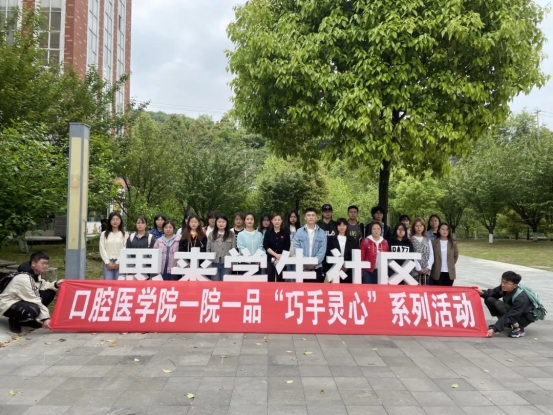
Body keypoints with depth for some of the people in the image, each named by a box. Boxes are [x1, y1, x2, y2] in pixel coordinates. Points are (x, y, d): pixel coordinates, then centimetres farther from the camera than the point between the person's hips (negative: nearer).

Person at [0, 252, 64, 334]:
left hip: (21, 299, 9)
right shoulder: (23, 278, -29)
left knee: (49, 293, -4)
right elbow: (34, 301, -28)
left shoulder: (35, 273, -2)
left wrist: (55, 285, -12)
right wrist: (45, 318, -24)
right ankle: (14, 320, -4)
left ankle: (30, 318, 6)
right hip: (8, 305, -9)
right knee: (33, 309, -38)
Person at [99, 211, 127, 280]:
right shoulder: (104, 234, 11)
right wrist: (107, 262, -5)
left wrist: (118, 262, -11)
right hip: (108, 262, 1)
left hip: (120, 263, -1)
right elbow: (102, 249, 5)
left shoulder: (124, 234, 5)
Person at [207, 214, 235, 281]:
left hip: (226, 263, -1)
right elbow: (208, 249, 9)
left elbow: (234, 249, 2)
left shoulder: (231, 234, 3)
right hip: (214, 263, 1)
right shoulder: (211, 234, 7)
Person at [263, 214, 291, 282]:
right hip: (271, 259, 0)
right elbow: (266, 246, -3)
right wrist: (276, 255, -13)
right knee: (271, 279, 2)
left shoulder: (285, 233, 5)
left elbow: (287, 247, 2)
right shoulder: (268, 233, 4)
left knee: (280, 279, 1)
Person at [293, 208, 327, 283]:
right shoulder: (299, 232, 3)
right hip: (301, 267, -1)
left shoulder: (322, 233, 4)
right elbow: (296, 248, -3)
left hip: (316, 267, 1)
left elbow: (322, 251, -2)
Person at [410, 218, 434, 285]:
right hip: (415, 271, -4)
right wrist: (418, 268, -13)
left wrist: (428, 267, -4)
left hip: (426, 270, 4)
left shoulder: (427, 239, 15)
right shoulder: (411, 240, 1)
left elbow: (431, 254, 9)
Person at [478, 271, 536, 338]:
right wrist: (483, 293, -25)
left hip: (525, 318, -7)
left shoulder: (521, 298, -34)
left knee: (499, 304, -29)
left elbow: (510, 317, -34)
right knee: (489, 300, -12)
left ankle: (518, 328, -15)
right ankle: (507, 325, 4)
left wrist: (494, 329, -37)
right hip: (512, 311, 7)